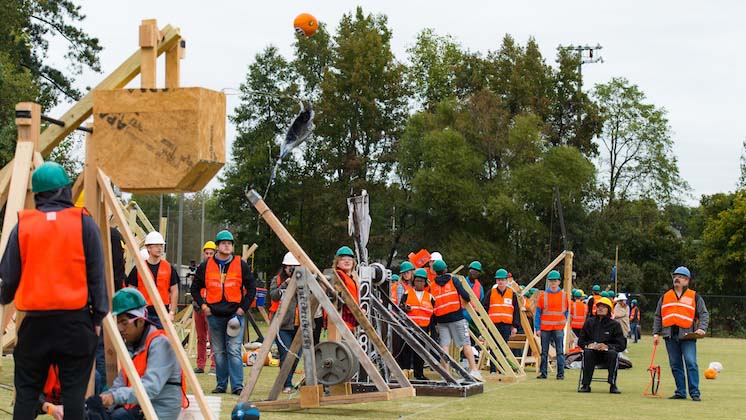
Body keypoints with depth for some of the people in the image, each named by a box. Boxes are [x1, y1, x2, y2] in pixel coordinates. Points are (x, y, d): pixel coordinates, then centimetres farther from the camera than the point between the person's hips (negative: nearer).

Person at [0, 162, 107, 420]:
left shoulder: (22, 225, 1)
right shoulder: (84, 223, -2)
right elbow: (96, 274, -3)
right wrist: (98, 315, 3)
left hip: (36, 321, 1)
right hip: (76, 319, -1)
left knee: (26, 389, 9)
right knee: (74, 388, 3)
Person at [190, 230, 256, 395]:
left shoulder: (241, 265, 3)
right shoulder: (206, 266, 6)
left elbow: (251, 288, 7)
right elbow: (195, 288, 15)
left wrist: (243, 308, -1)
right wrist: (203, 305, 3)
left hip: (235, 314, -2)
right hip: (214, 315, 2)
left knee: (234, 351, -8)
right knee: (218, 352, 7)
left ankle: (237, 386, -8)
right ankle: (221, 385, 15)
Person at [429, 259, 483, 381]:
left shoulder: (432, 286, 8)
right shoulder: (453, 281, 1)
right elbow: (465, 296, -6)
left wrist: (435, 322, 17)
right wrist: (467, 300, 15)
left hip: (441, 319, 2)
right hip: (456, 318, -2)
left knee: (444, 345, 4)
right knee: (466, 343, 0)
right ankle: (473, 369, -5)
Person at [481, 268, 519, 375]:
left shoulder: (512, 293, 7)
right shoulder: (491, 292, 4)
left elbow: (516, 311, 8)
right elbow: (484, 307, 4)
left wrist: (515, 326, 3)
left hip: (506, 325, 1)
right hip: (493, 325, -1)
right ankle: (493, 370, 1)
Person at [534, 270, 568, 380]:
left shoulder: (564, 295, 5)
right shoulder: (543, 295, 3)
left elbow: (566, 311, 14)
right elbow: (538, 313, 3)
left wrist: (564, 323, 6)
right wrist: (537, 328, -3)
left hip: (559, 328, 0)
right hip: (545, 328, 0)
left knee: (560, 352, -3)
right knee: (544, 352, 6)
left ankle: (561, 374, 1)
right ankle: (543, 373, 12)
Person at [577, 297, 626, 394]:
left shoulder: (615, 325, 6)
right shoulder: (589, 322, 13)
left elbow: (622, 345, -1)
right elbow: (580, 341, 13)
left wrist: (607, 346, -19)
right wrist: (588, 345, -11)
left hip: (606, 353, -1)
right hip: (593, 354, 1)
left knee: (613, 353, -33)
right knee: (587, 352, -32)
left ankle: (613, 385, -27)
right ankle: (586, 385, -30)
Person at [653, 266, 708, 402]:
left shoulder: (694, 297, 7)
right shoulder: (665, 297, 16)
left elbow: (704, 314, 6)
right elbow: (658, 316, 18)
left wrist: (702, 328, -11)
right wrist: (656, 333, 10)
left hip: (687, 336, -4)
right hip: (670, 336, 4)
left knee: (691, 363, -12)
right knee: (675, 365, 5)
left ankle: (695, 393, -7)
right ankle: (680, 392, 12)